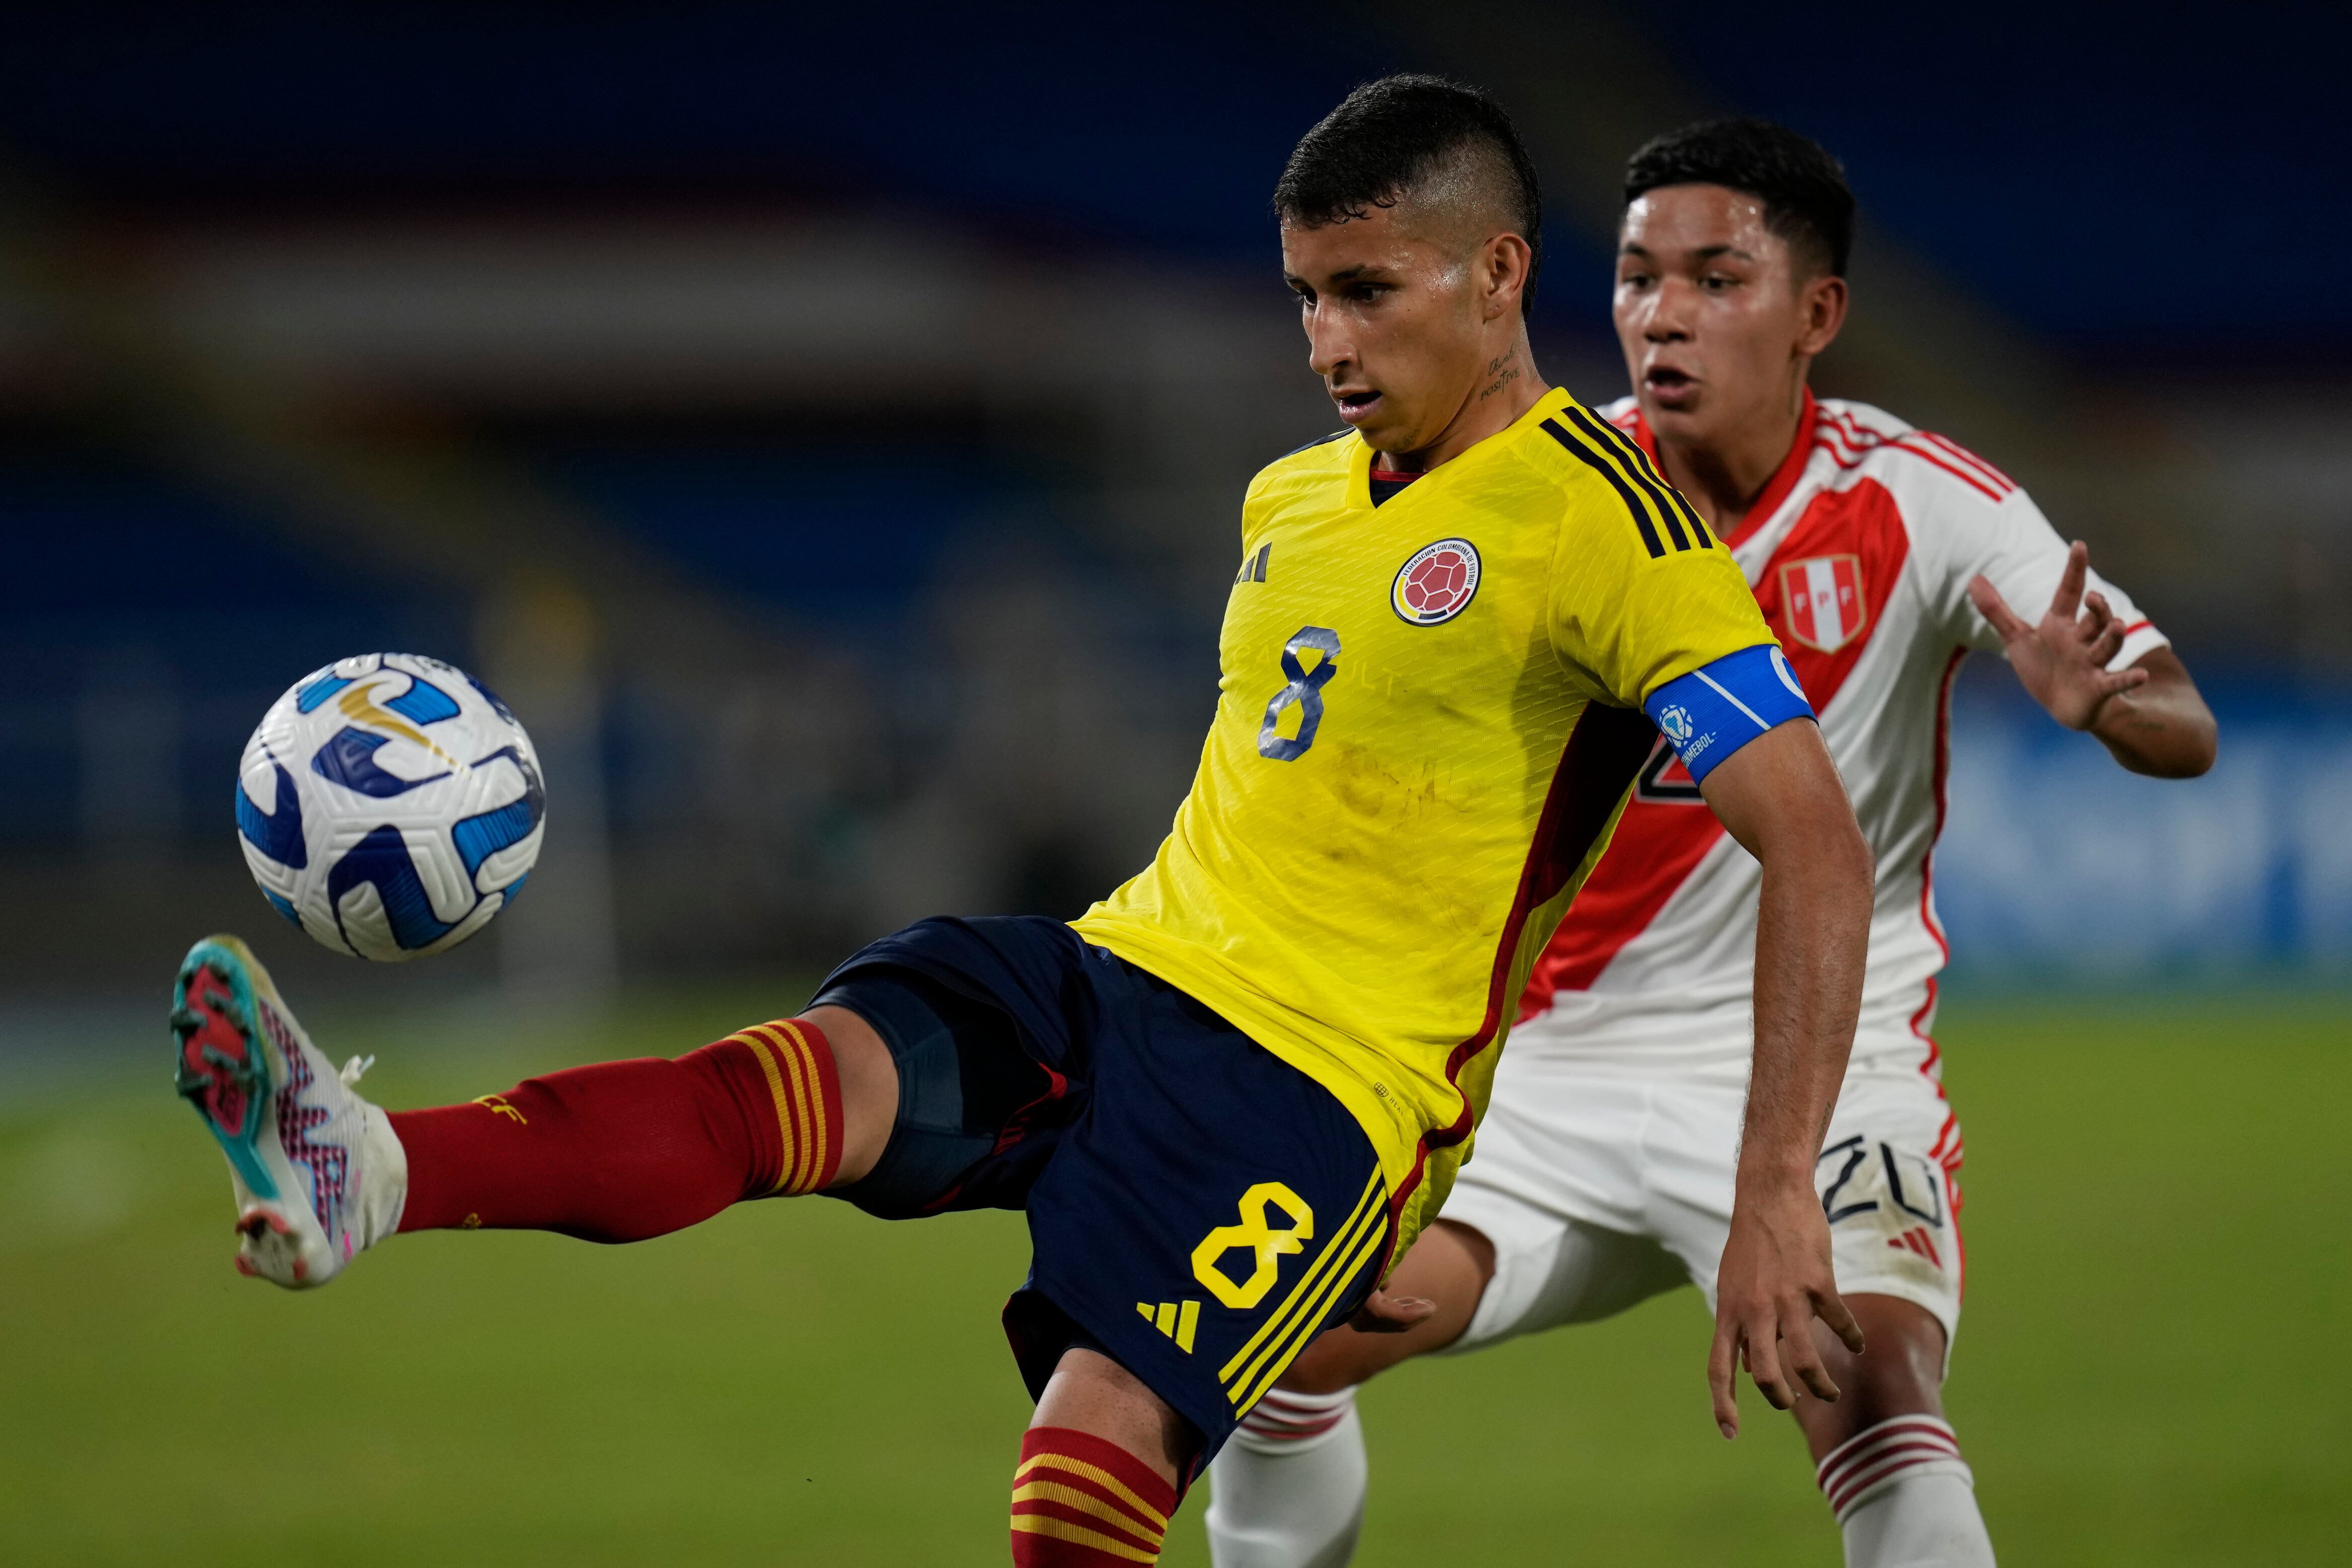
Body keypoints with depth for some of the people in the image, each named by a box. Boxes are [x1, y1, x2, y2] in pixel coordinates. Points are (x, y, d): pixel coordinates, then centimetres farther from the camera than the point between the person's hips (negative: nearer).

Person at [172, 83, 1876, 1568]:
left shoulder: (1603, 527, -8)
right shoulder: (1291, 500, 18)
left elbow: (1819, 851, -12)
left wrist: (1776, 1199, -17)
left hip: (1327, 1074, -6)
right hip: (1117, 964, 6)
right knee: (806, 1073, -23)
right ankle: (362, 1176, -48)